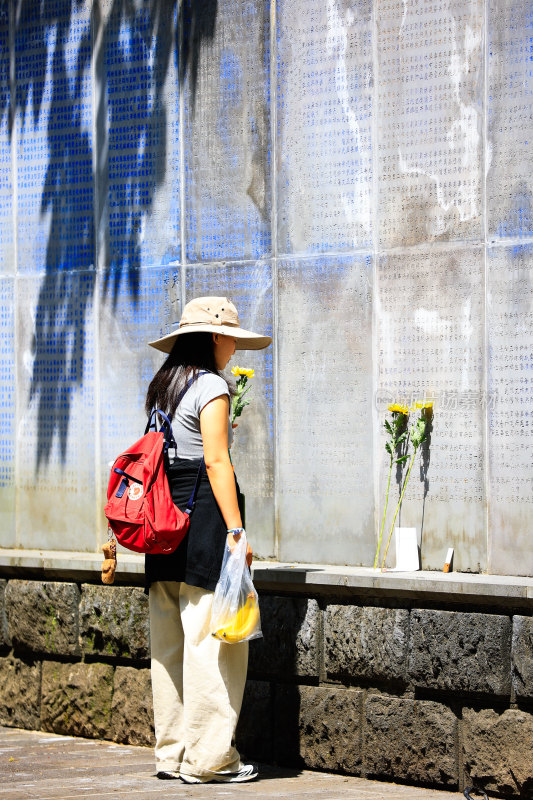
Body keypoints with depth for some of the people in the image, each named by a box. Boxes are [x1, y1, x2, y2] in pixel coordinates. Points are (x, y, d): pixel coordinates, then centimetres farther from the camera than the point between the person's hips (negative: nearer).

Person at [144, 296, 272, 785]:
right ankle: (208, 758, -5)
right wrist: (235, 529, -17)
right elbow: (216, 461, -15)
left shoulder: (162, 386, 16)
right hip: (204, 513, -9)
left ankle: (172, 752, 16)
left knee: (170, 642, 11)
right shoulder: (211, 386, -9)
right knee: (211, 641, -6)